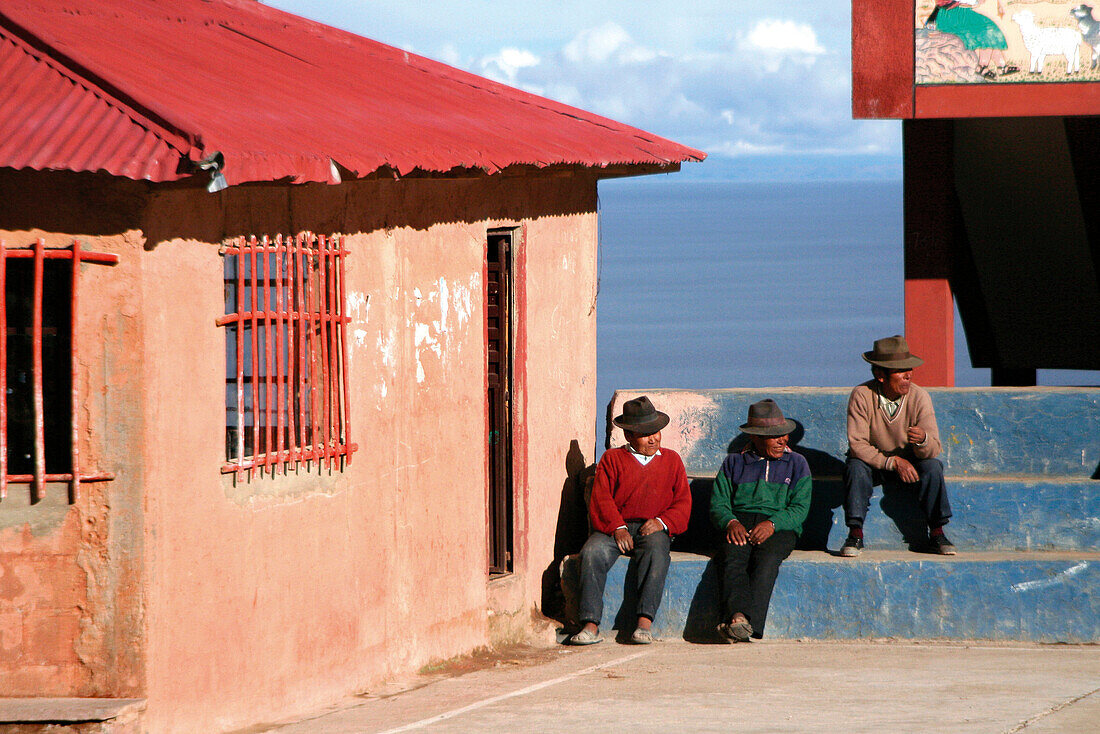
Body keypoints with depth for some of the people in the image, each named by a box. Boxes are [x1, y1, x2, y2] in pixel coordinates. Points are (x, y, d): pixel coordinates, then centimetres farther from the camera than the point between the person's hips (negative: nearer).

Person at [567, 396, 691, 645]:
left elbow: (683, 502, 13)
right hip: (614, 528, 0)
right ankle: (590, 626, -36)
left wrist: (662, 522, -8)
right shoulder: (612, 459, 17)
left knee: (656, 550, -36)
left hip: (653, 529, 0)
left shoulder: (671, 460, 22)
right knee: (592, 552, -32)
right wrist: (618, 528, -14)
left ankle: (645, 622, -43)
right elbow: (601, 499, 4)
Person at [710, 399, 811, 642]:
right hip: (740, 522, 1)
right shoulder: (734, 463, 22)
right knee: (732, 558, -34)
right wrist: (731, 522, -12)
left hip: (780, 527, -1)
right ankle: (739, 615, -56)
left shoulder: (796, 463, 19)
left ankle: (747, 624, -52)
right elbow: (718, 504, 12)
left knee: (767, 559, -35)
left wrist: (772, 524, -13)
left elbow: (800, 508, 7)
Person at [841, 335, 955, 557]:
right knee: (855, 466, -32)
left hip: (908, 462, 1)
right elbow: (857, 445, -22)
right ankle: (855, 534, -25)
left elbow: (934, 450, -20)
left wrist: (922, 440, -44)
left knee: (932, 466, -27)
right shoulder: (861, 396, -20)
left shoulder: (919, 396, -16)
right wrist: (893, 462, -32)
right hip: (873, 463, -1)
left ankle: (937, 533, -14)